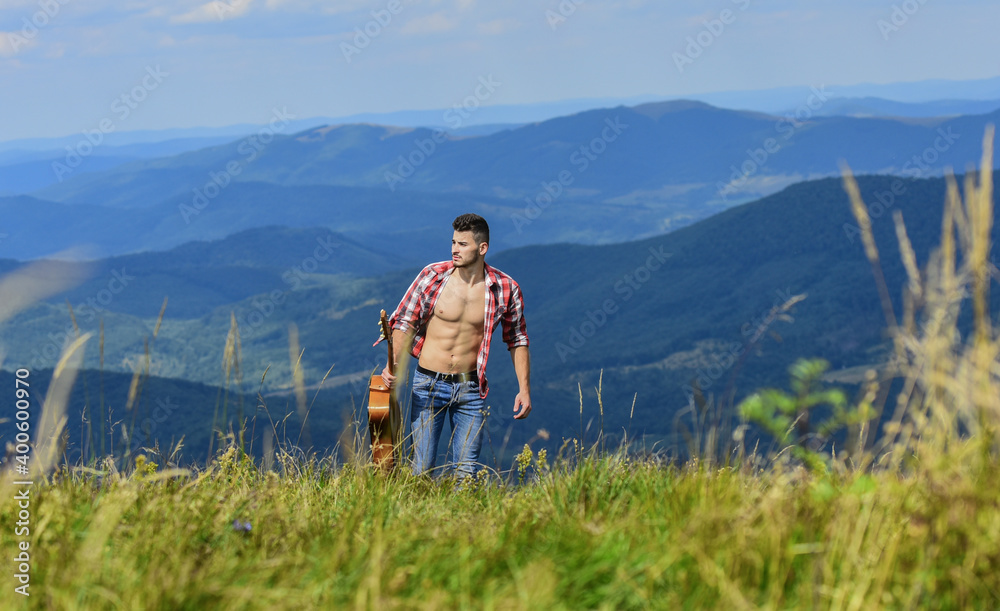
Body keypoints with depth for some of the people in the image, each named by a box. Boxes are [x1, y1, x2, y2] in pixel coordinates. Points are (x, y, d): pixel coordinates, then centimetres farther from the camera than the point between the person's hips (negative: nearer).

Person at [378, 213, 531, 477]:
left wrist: (524, 389, 1)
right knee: (422, 469, -2)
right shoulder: (432, 276, -6)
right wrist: (392, 364, -16)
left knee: (466, 471, 2)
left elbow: (517, 340, 6)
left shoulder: (505, 289, -5)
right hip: (428, 383, 0)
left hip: (470, 388, 0)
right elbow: (405, 321, -1)